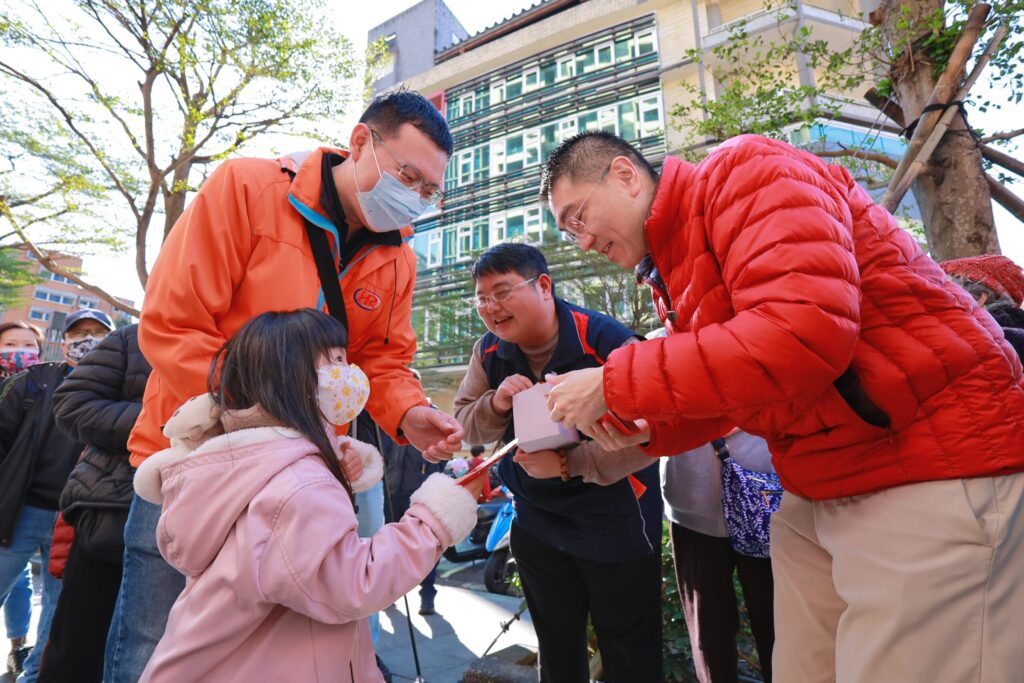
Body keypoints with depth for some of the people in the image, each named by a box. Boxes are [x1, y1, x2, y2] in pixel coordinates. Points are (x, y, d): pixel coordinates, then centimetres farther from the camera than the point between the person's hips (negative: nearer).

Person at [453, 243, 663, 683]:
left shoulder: (607, 340, -24)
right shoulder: (488, 352, -5)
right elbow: (466, 424, -1)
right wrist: (496, 403, -23)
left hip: (615, 521, -4)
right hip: (536, 521, 5)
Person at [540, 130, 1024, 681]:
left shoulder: (743, 171, -15)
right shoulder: (668, 271, 10)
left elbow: (804, 331, -31)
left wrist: (615, 385, -25)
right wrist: (646, 429, -4)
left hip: (930, 472, -8)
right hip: (817, 491, 8)